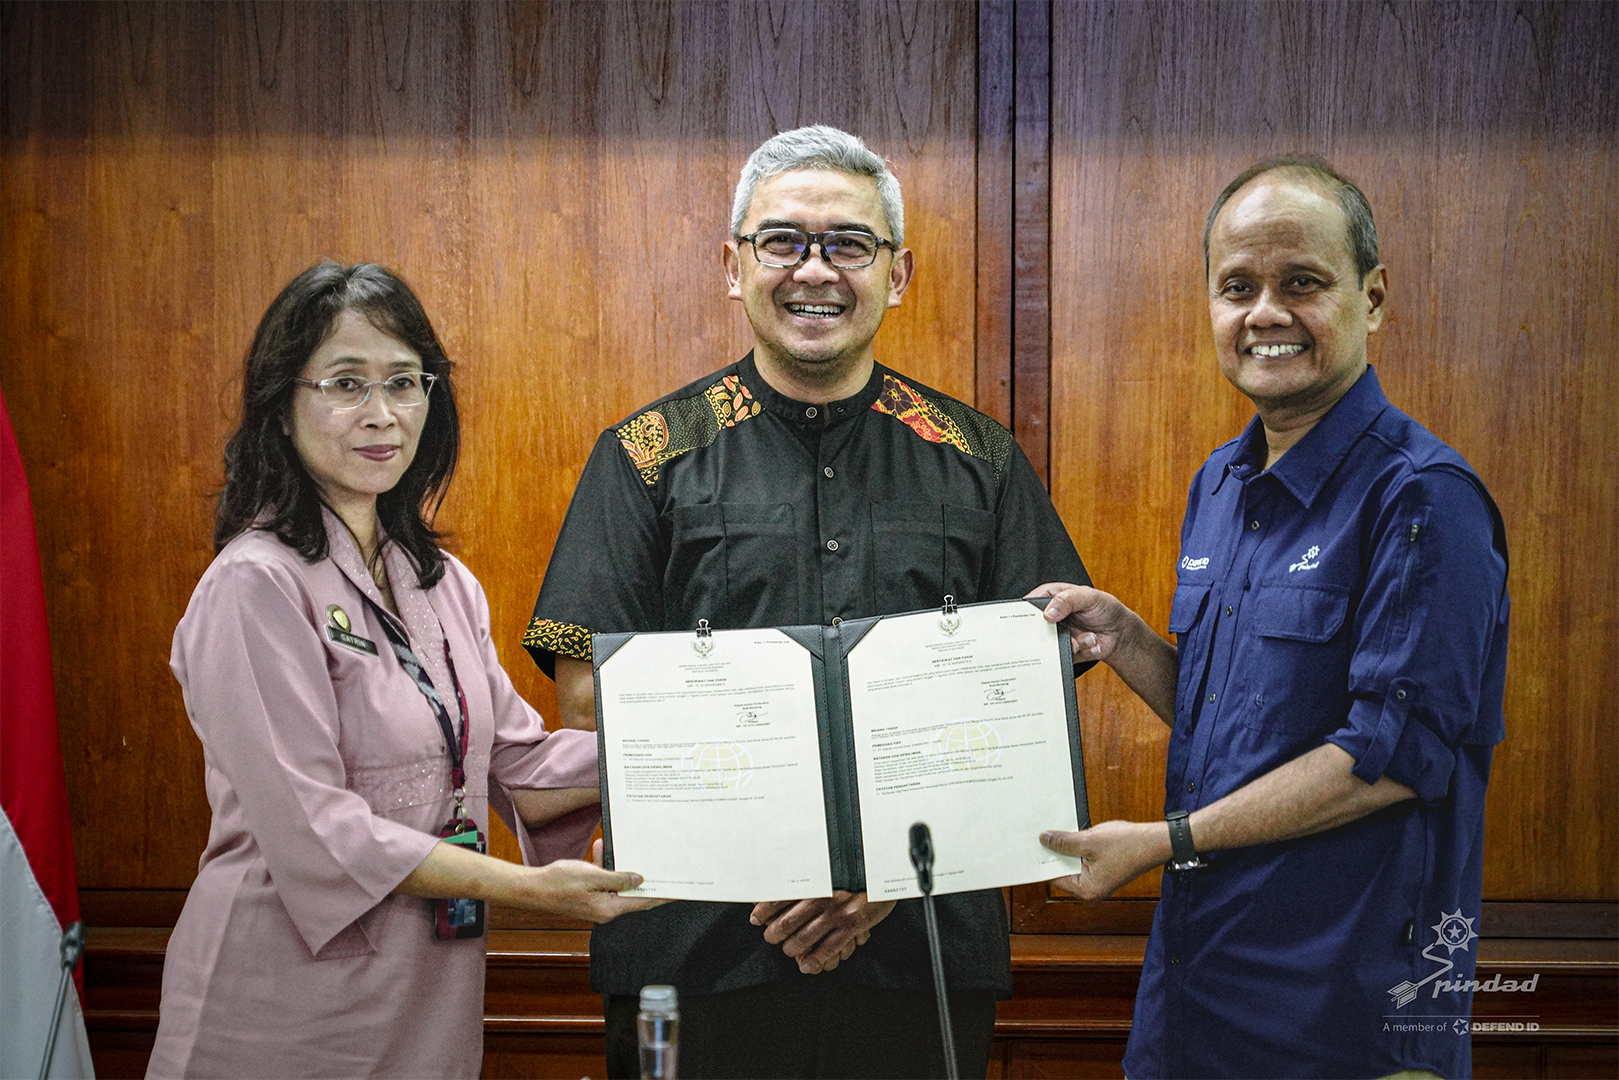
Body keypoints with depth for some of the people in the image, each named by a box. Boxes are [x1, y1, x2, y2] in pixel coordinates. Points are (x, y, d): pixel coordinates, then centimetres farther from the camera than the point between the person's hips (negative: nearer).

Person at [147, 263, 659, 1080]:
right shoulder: (257, 584, -16)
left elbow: (520, 769, 7)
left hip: (433, 997, 7)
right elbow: (314, 833, -21)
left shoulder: (443, 583, 9)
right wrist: (528, 886, -21)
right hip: (291, 1009, -7)